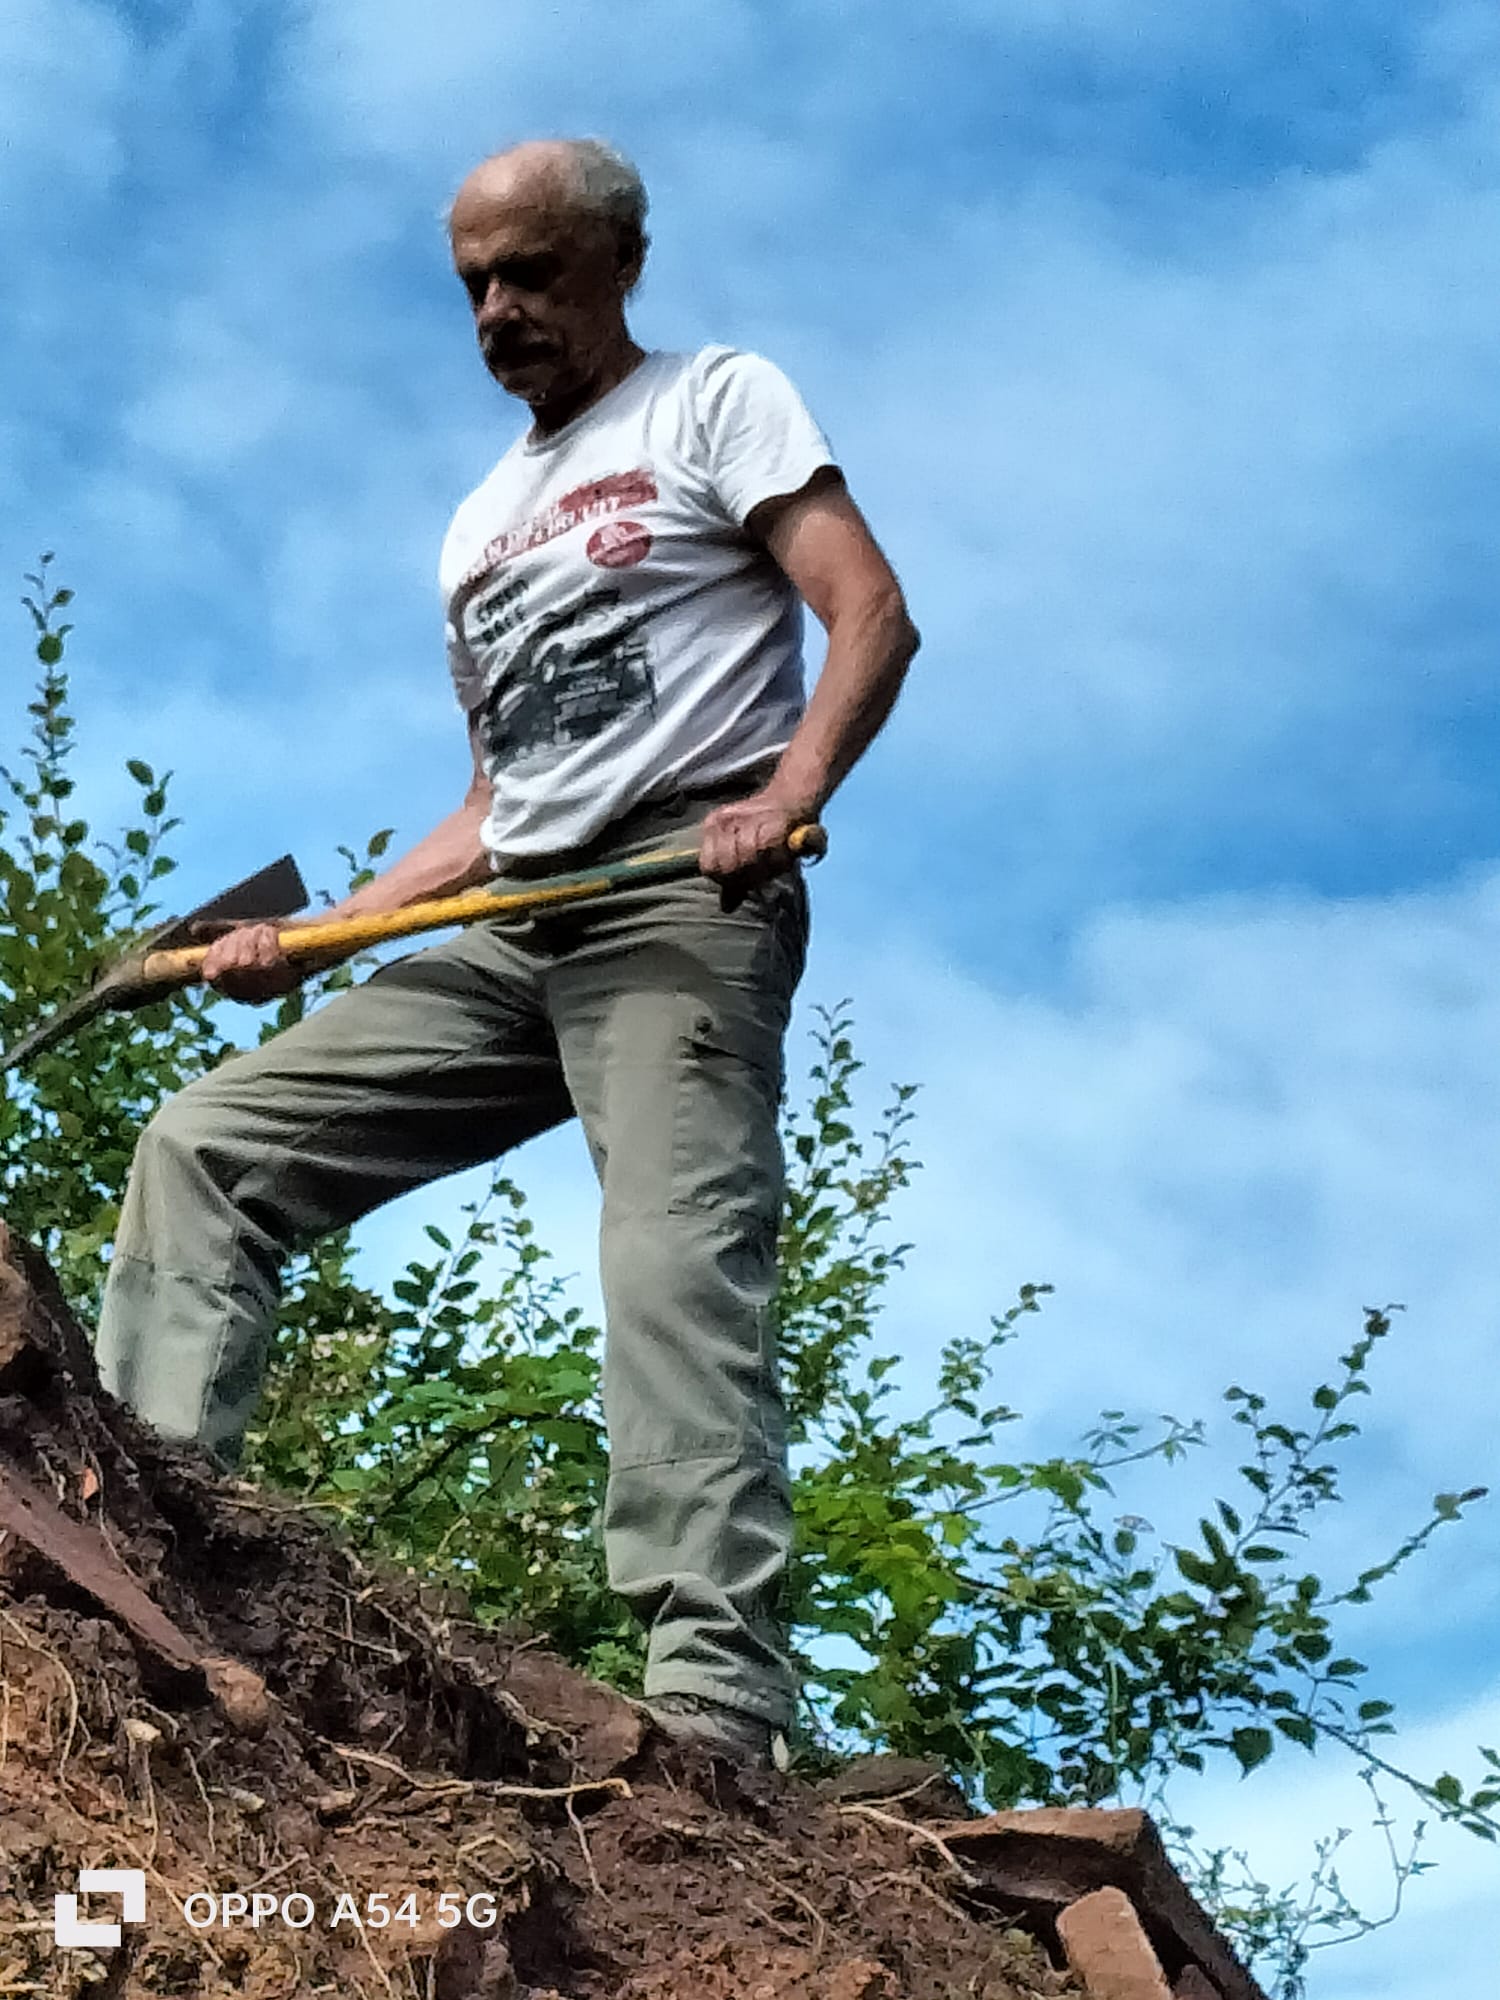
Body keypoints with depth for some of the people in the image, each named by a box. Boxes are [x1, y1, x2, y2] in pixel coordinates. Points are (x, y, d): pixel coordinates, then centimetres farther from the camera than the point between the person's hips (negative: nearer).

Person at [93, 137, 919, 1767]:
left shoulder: (718, 400, 10)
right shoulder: (480, 525, 30)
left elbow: (872, 613, -4)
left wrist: (790, 790, -23)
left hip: (682, 896, -8)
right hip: (510, 935, 8)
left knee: (676, 1267, -26)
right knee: (204, 1144, -2)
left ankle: (714, 1708, -34)